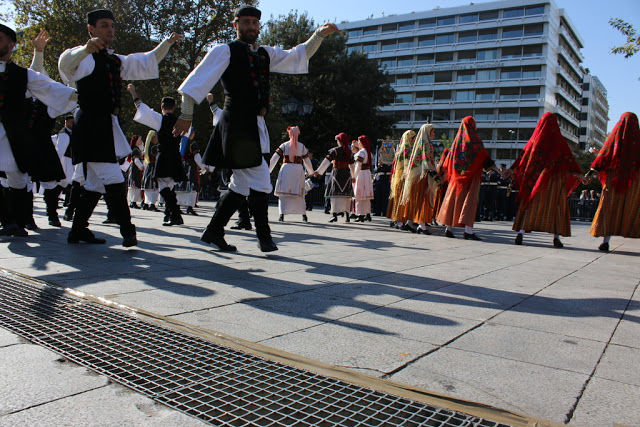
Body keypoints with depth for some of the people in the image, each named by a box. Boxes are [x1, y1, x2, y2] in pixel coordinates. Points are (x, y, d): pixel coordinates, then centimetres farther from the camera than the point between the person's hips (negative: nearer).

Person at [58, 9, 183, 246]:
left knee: (96, 182, 13)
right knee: (114, 180, -14)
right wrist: (86, 49, -47)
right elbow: (66, 63, -26)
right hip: (92, 126, -9)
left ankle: (78, 230, 23)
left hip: (107, 126, 9)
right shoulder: (85, 57, -5)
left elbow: (146, 63, 25)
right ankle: (127, 231, -9)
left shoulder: (116, 61, 21)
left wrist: (167, 42, 10)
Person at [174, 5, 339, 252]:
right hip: (237, 124, -8)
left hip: (255, 125, 8)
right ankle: (264, 236, 8)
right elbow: (199, 80, -5)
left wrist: (320, 34, 8)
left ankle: (213, 231, 23)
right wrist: (187, 115, -10)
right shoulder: (225, 51, 0)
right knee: (260, 182, -7)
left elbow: (299, 56, 21)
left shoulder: (266, 54, 19)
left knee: (242, 185, 12)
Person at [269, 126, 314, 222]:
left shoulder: (284, 145, 2)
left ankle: (282, 214, -7)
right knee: (299, 193, 11)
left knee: (283, 192, 3)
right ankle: (304, 215, 10)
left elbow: (274, 158, -1)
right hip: (298, 170, 1)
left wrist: (268, 170, 4)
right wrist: (311, 172, 28)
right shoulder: (302, 146, 6)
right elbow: (307, 161, 14)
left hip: (286, 169, -1)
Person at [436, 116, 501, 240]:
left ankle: (448, 228, 12)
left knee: (453, 199, 9)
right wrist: (499, 171, -5)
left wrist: (448, 174, 26)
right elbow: (485, 158, -9)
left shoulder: (457, 139, 8)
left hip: (457, 176, 5)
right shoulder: (474, 139, -7)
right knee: (469, 200, -7)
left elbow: (449, 158, 13)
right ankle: (468, 230, -14)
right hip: (471, 175, -5)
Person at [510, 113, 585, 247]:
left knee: (530, 204, 4)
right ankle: (556, 237, 0)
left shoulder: (535, 138, 5)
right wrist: (578, 174, -5)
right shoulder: (559, 140, -1)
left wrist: (512, 170, 9)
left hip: (535, 177, 2)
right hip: (554, 178, -2)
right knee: (555, 205, 3)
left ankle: (521, 232, -8)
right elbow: (568, 158, -5)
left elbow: (524, 155, 5)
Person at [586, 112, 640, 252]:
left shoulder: (615, 136, 4)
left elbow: (604, 154, -6)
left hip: (614, 177, 0)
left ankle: (606, 241, -8)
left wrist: (591, 172, -10)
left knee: (609, 208, 1)